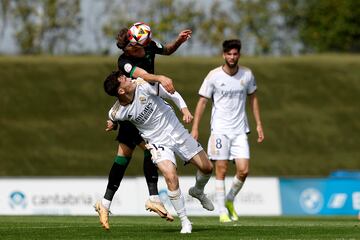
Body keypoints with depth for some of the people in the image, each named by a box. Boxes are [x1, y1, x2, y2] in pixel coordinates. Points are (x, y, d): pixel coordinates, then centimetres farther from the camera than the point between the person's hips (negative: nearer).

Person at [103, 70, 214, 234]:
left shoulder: (143, 86, -20)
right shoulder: (116, 114, -20)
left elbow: (172, 94, -9)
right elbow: (112, 121, 7)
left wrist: (185, 110, -19)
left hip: (177, 132, 2)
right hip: (158, 143, -2)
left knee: (207, 168, 5)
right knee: (171, 177, -25)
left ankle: (198, 191, 40)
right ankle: (184, 222, -11)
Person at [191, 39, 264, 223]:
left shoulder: (247, 75, 4)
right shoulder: (214, 76, -5)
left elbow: (253, 98, 17)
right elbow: (202, 101, -1)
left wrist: (259, 124, 13)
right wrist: (195, 128, -6)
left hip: (240, 130, 3)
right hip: (220, 129, -3)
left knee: (243, 170, -5)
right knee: (221, 170, -5)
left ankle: (230, 200, 20)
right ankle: (222, 211, 3)